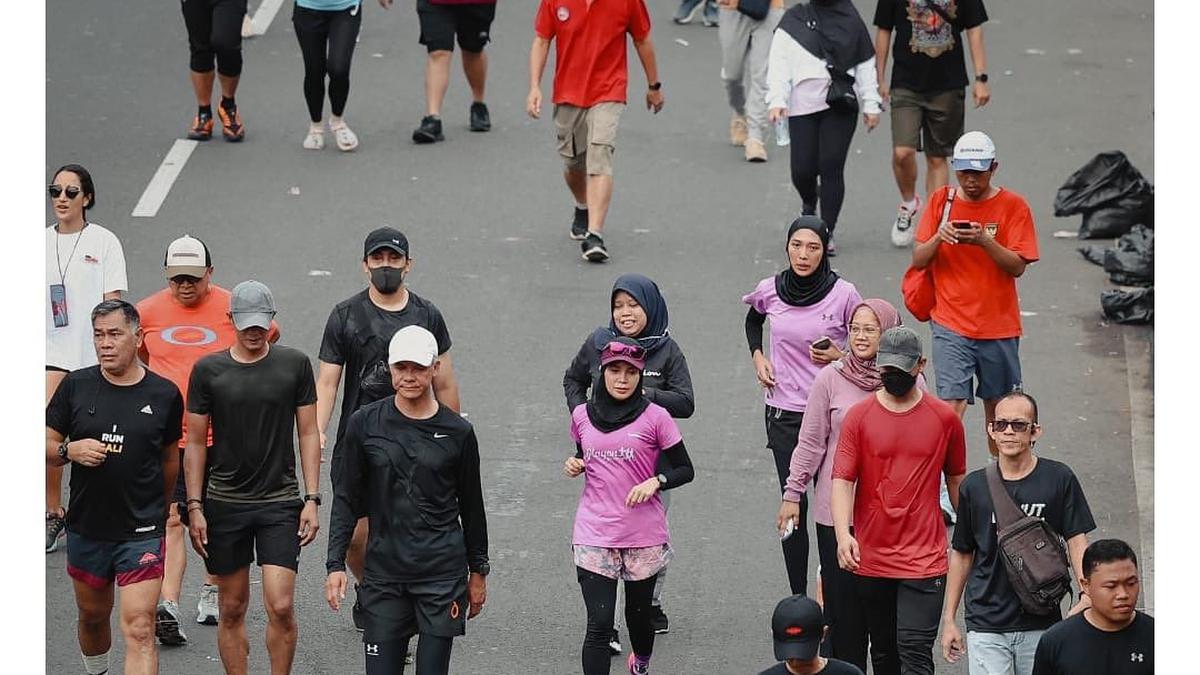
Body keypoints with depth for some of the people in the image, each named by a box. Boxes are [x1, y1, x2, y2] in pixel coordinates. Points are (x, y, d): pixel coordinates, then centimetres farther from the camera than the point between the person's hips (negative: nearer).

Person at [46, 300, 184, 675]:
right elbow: (47, 444, 4)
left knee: (139, 629, -12)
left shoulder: (164, 395, -3)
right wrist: (71, 451, -17)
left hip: (142, 533, -2)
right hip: (87, 528, 3)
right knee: (92, 616, 20)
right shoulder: (75, 385, -2)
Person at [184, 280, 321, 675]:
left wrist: (312, 499, -1)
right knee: (232, 609, 6)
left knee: (281, 607, -11)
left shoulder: (295, 365, 1)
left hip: (280, 501, -1)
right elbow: (195, 443, 5)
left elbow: (308, 434, 5)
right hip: (225, 504, 1)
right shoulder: (208, 370, 1)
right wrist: (194, 507, 0)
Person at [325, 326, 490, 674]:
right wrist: (335, 564, -1)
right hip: (383, 573, 1)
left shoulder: (457, 432, 1)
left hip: (442, 574, -1)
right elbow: (346, 499, 6)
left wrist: (478, 571, 14)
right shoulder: (365, 424, 1)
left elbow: (471, 506, 11)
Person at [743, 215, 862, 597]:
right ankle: (798, 598, 11)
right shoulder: (771, 291, 0)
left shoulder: (843, 295, -9)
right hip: (784, 412, 3)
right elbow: (753, 321, 24)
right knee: (793, 506, 5)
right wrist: (758, 356, 9)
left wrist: (841, 358, -15)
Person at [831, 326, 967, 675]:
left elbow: (956, 479, 13)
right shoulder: (858, 416, -1)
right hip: (870, 560, 2)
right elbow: (841, 480, -8)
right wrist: (843, 535, -24)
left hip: (924, 560, -2)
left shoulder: (945, 419, 1)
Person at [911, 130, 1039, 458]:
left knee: (997, 406, 14)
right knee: (952, 406, -13)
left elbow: (1017, 266, -9)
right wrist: (938, 238, -20)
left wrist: (984, 241, -26)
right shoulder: (941, 201, 1)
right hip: (951, 324, -1)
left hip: (998, 325, 1)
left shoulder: (1013, 206, -4)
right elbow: (918, 260, 1)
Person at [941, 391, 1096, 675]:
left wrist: (1087, 597, -18)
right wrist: (949, 619, 10)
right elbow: (961, 553, 10)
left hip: (1040, 623, 0)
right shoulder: (974, 486, 2)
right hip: (985, 627, 0)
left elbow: (1077, 540, -2)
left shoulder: (1059, 479, -2)